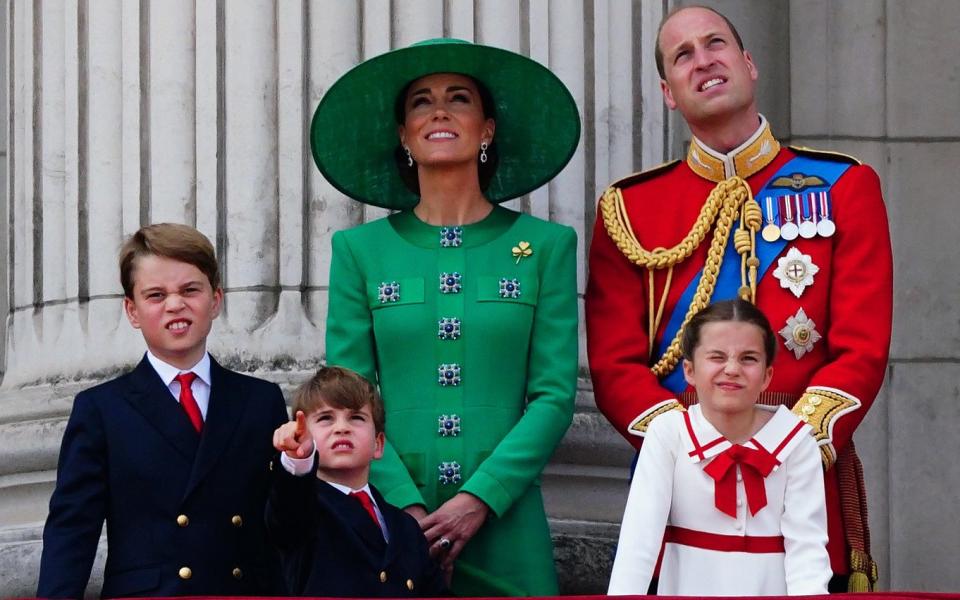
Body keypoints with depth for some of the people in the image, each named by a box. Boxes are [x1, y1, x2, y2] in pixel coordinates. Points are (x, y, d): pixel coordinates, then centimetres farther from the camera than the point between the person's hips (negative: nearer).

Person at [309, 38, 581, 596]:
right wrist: (406, 507, -12)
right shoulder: (360, 250, 6)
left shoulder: (546, 246, 5)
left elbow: (555, 396, -1)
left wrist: (481, 497, -12)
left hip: (504, 526, 0)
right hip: (389, 525, 0)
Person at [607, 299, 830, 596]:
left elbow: (806, 544, -9)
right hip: (687, 592, -2)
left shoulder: (795, 440, -5)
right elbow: (639, 536, -15)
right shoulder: (668, 433, -7)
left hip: (771, 591, 2)